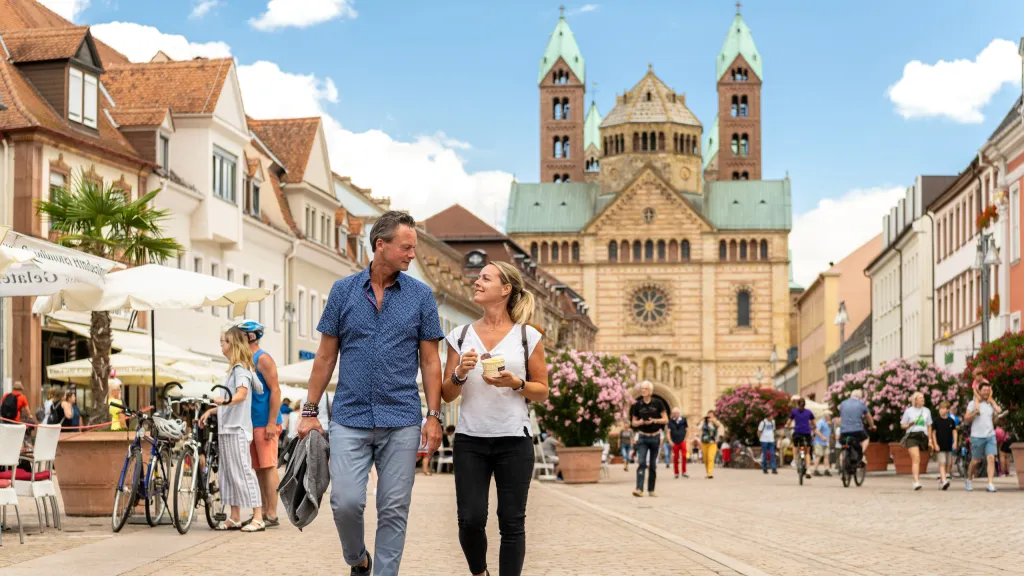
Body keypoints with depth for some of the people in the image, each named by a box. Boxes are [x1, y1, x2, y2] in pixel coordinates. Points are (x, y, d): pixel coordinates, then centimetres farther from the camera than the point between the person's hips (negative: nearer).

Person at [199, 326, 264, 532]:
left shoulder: (240, 369, -10)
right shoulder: (235, 368, 20)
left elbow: (241, 394, -27)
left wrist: (224, 401, -43)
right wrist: (210, 411, 26)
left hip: (237, 429, -10)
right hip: (226, 428, 10)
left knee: (243, 472, -10)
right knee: (229, 473, 10)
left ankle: (258, 518, -9)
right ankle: (235, 518, 15)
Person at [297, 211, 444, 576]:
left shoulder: (421, 296, 4)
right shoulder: (343, 291, 4)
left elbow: (430, 360, 4)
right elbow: (326, 356, 8)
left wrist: (434, 416, -4)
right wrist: (310, 411, 5)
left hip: (401, 422, 0)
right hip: (350, 418, 0)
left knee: (394, 510, 1)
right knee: (346, 501, -9)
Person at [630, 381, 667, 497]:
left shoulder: (657, 403, -1)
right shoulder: (637, 405, 2)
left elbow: (666, 420, 0)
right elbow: (633, 422, 8)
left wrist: (654, 420, -16)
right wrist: (640, 422, -14)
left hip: (655, 437, 0)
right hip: (642, 437, 0)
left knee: (653, 465, 6)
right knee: (641, 463, -13)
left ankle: (651, 490, 14)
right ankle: (639, 489, -22)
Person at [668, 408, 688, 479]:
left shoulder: (683, 420, 3)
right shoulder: (671, 422, 1)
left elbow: (687, 429, 10)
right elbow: (668, 432, 1)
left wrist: (685, 438, 2)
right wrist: (670, 441, -6)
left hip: (682, 441, 0)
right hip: (674, 443, 0)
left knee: (684, 456, -10)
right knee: (675, 458, 2)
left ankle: (684, 472, -2)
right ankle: (676, 473, 12)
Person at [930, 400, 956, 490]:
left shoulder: (951, 421, 5)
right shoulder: (936, 421, -2)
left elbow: (954, 432, 6)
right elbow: (933, 433, 0)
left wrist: (955, 442, -8)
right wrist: (935, 444, -8)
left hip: (948, 446, 4)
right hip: (940, 446, -4)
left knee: (949, 464, 8)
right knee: (942, 463, -13)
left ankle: (942, 479, 22)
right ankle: (944, 481, -22)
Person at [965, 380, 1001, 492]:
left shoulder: (991, 404, 12)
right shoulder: (973, 403, 0)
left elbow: (995, 419, 23)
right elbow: (966, 419, -3)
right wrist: (974, 413, -20)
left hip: (990, 435, 3)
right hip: (977, 436, -3)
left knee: (991, 458, -12)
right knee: (975, 461, 5)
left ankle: (990, 484, -14)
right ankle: (969, 481, 26)